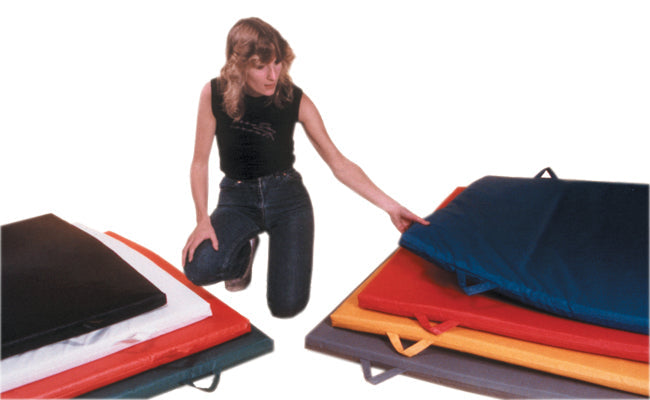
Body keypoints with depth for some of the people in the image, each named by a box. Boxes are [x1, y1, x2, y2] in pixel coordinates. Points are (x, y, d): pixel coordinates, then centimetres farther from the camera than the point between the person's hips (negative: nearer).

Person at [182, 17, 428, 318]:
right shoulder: (214, 95, -10)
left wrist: (390, 206, -15)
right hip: (237, 197, 1)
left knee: (287, 305, -15)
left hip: (286, 196, -1)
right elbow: (200, 162, -2)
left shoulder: (295, 100, -10)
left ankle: (277, 245, 18)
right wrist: (203, 219, -14)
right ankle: (244, 250, 8)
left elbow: (339, 164, -8)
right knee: (198, 269, -28)